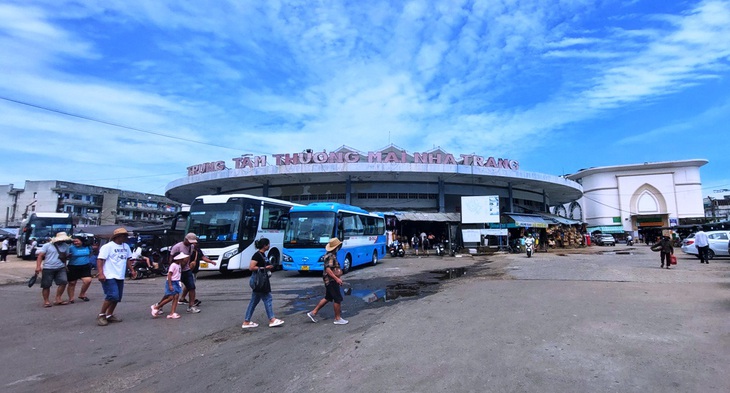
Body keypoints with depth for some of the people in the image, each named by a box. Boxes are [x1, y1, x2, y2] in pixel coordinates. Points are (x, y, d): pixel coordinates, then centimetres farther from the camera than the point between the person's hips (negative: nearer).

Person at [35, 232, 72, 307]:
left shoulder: (65, 246, 9)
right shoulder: (47, 245, -2)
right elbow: (40, 256, -4)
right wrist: (38, 266, -13)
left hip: (61, 268, 3)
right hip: (48, 268, -3)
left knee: (63, 282, -9)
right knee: (46, 285, 2)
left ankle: (58, 299, 3)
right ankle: (46, 301, 16)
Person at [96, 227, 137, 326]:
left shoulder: (126, 246, 13)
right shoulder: (107, 246, -10)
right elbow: (100, 260, -15)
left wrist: (132, 270, 15)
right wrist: (100, 273, -25)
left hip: (120, 277, 8)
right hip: (109, 277, -8)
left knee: (117, 298, 9)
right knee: (112, 296, -15)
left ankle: (109, 315, 22)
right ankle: (101, 315, 1)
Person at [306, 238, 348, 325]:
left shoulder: (332, 255, 13)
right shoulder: (330, 256, -19)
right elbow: (328, 269, -26)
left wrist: (337, 278, 26)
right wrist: (337, 279, -28)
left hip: (329, 280, 11)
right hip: (331, 280, -11)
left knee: (327, 298, 17)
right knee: (338, 299, -2)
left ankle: (313, 312, 22)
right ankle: (338, 318, 8)